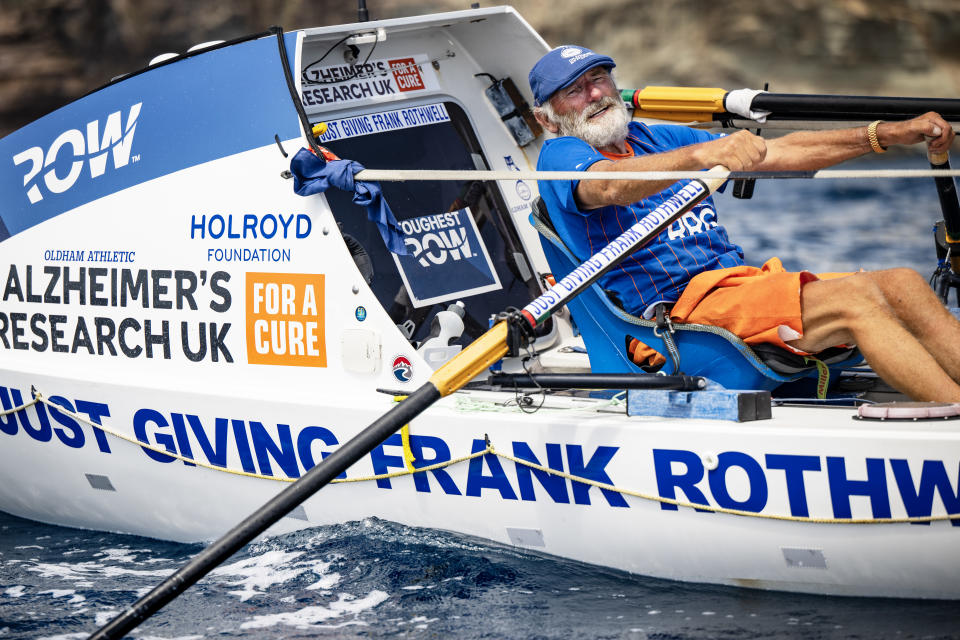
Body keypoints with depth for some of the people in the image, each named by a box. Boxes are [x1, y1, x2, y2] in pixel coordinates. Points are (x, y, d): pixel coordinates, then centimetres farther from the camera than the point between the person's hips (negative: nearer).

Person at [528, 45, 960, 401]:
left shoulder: (661, 140, 25)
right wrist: (703, 155, -41)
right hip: (681, 303, -8)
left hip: (745, 281, 8)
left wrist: (890, 134, 14)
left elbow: (781, 153, 23)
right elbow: (609, 186, -23)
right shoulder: (560, 157, 2)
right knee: (854, 298, -27)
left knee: (903, 285, -13)